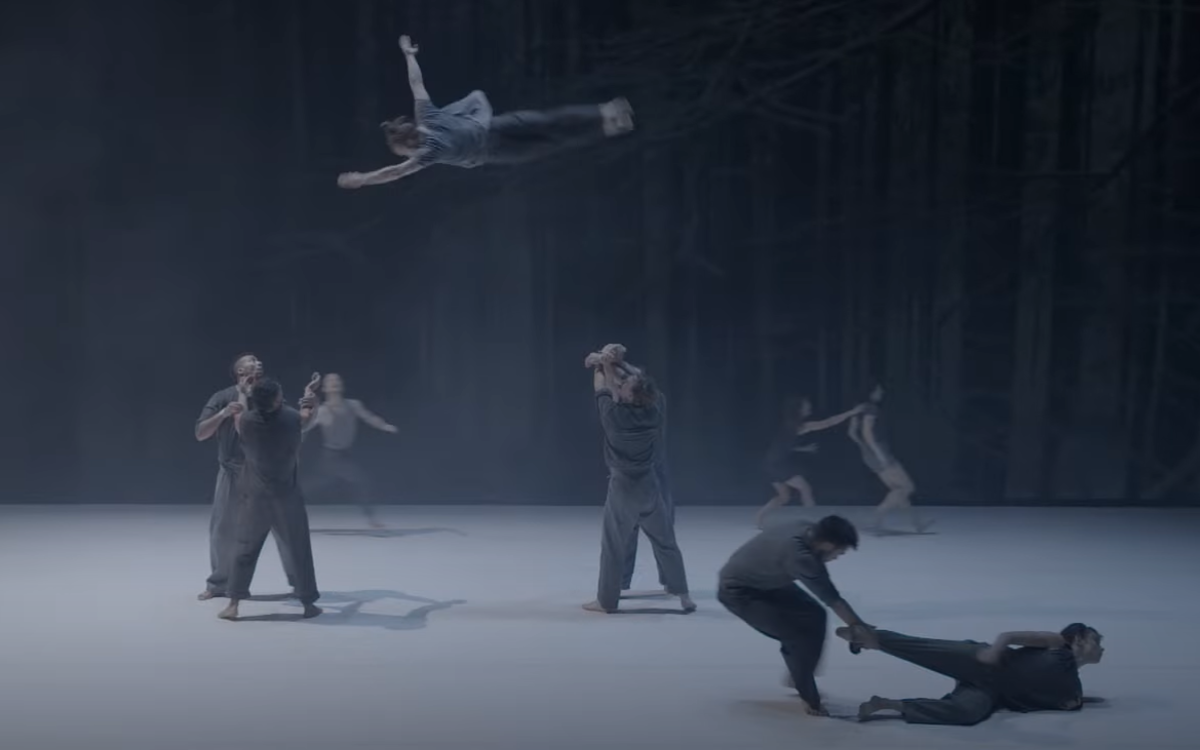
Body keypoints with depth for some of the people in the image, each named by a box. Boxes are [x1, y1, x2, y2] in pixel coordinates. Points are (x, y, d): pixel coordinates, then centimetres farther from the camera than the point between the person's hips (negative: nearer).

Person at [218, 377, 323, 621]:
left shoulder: (244, 421, -13)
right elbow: (308, 412, 10)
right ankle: (308, 603, 16)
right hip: (286, 496, -1)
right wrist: (309, 392, 29)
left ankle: (233, 604, 10)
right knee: (299, 550, 11)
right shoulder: (292, 419, -15)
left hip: (254, 496, 2)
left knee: (246, 550, 13)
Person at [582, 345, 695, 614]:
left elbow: (602, 390, 2)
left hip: (622, 486, -3)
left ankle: (607, 600, 15)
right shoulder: (653, 415, -7)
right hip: (648, 485, 3)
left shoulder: (613, 414, -17)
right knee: (665, 542, 12)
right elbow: (621, 397, 9)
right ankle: (683, 595, 15)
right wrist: (609, 367, 14)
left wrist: (600, 366, 18)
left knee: (613, 545, 8)